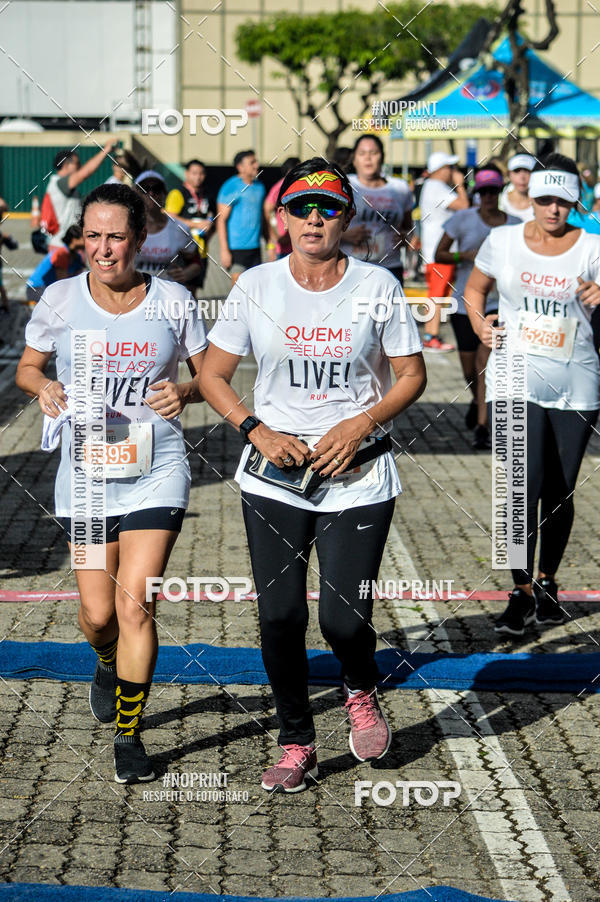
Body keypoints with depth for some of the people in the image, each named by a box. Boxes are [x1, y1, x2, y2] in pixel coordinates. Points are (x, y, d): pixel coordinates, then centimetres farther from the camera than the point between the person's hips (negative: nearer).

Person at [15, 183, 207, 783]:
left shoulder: (172, 301, -2)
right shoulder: (60, 299, -1)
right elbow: (27, 367, 12)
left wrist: (184, 392, -13)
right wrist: (45, 387, -11)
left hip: (156, 471, -1)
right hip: (85, 470, 1)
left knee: (135, 605, -10)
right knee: (97, 613, 6)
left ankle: (128, 736, 5)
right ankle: (108, 665, 43)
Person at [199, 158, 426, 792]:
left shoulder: (378, 286, -2)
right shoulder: (256, 287, 0)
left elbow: (411, 375, 3)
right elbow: (213, 375, 6)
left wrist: (362, 424, -12)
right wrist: (257, 430, -10)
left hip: (359, 478, -1)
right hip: (273, 477, 1)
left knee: (344, 620, -7)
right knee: (279, 617, 0)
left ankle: (361, 694, 29)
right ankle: (296, 745, 20)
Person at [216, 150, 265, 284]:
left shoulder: (259, 187, 14)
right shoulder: (230, 187, -7)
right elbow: (221, 220, -9)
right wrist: (224, 250, -16)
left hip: (255, 247, 7)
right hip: (236, 247, -6)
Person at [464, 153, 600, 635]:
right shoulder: (503, 241, 4)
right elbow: (475, 288, 19)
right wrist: (479, 323, 1)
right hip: (516, 379, -1)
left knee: (560, 492, 7)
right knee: (526, 485, -12)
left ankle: (547, 582, 27)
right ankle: (521, 593, -3)